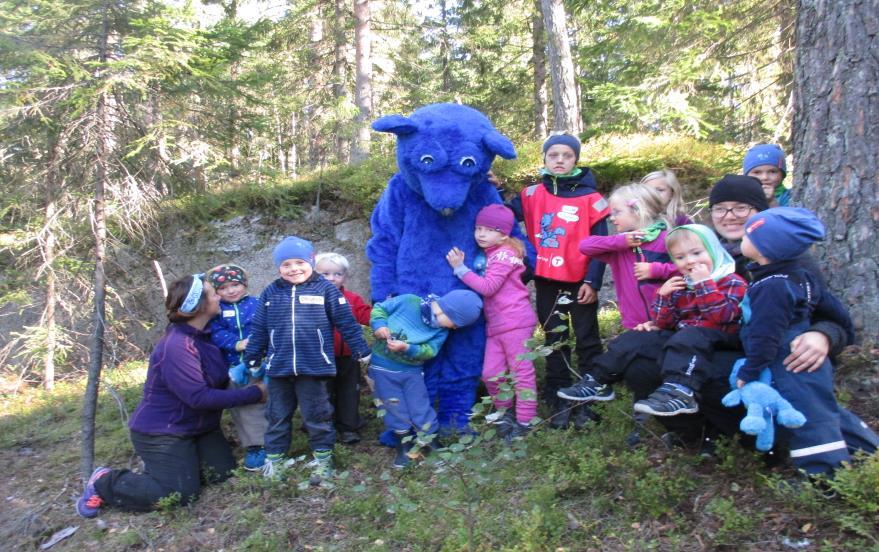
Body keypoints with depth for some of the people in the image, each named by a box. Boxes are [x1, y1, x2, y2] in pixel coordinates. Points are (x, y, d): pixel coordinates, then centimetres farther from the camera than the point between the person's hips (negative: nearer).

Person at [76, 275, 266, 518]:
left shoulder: (205, 335, -1)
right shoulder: (176, 346, -29)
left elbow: (217, 380, 13)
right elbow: (198, 397, -30)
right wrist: (253, 394, -25)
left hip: (199, 427, 9)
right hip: (161, 433, -8)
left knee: (224, 472, 2)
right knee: (180, 494, -12)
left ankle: (168, 466, 23)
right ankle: (104, 482, 7)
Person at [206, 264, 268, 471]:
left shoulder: (256, 304, 1)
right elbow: (216, 334, -7)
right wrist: (237, 344, -21)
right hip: (231, 367, 3)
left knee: (257, 404, 0)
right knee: (239, 407, 8)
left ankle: (260, 444, 8)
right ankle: (252, 444, 18)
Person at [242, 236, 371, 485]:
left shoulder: (325, 289, -4)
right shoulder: (270, 293, 6)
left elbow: (347, 323, -1)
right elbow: (259, 330, 12)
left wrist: (361, 351, 0)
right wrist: (252, 359, 15)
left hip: (314, 368, -3)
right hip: (279, 368, 3)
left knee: (317, 415, 7)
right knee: (277, 415, 14)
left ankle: (323, 459, 21)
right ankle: (275, 458, 29)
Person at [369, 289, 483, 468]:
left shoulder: (441, 331, -8)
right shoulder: (408, 301, -18)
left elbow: (429, 351, -16)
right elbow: (379, 308, -9)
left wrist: (407, 348, -31)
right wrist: (379, 325, -27)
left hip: (412, 371, 2)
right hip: (383, 368, -2)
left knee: (420, 409, 5)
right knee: (397, 410, 6)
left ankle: (432, 443, 24)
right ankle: (404, 447, 24)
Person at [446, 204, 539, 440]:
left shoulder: (504, 255, -10)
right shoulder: (488, 254, 16)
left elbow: (487, 287, -18)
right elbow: (483, 285, 14)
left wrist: (460, 268, -15)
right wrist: (461, 266, 4)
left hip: (515, 321, -8)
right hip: (495, 325, 8)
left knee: (521, 371, 1)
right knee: (491, 373, 6)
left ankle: (525, 420, 9)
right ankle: (506, 413, 24)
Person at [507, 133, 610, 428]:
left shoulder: (590, 198, -5)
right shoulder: (532, 195, 3)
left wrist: (593, 281, -10)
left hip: (580, 282, -3)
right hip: (546, 281, 3)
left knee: (587, 340, 7)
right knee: (555, 340, 12)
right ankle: (559, 401, 22)